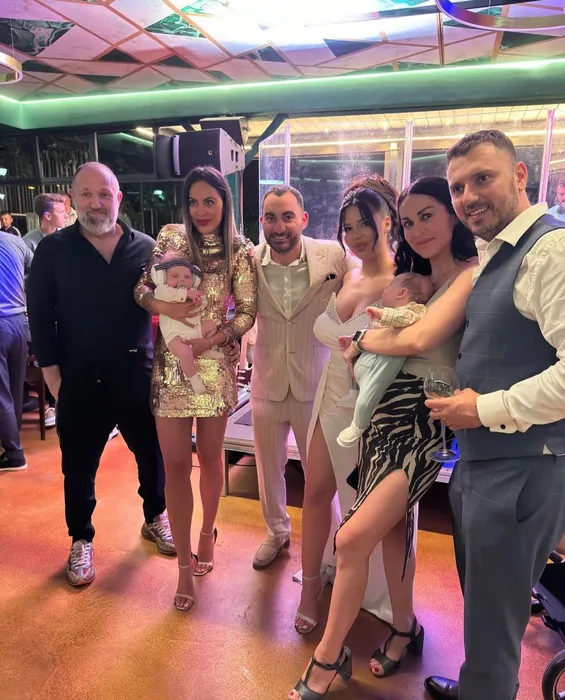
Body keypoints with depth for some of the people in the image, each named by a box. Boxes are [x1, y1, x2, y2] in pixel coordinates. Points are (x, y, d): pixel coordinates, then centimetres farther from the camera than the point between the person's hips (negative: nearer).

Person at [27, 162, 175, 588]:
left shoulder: (146, 248, 1)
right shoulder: (53, 250, -1)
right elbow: (40, 317, 0)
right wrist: (52, 374, -4)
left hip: (138, 373, 1)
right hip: (79, 379, -1)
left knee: (152, 454, 15)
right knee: (79, 467, 12)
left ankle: (155, 518, 40)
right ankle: (81, 541, 34)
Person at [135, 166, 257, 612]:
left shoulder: (240, 252, -3)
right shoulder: (170, 237, 2)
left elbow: (247, 312, -4)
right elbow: (141, 288, 3)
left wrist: (210, 340, -18)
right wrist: (162, 305, -18)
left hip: (215, 364, -1)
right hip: (170, 365, 1)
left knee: (210, 455, 13)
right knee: (176, 464, 2)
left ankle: (207, 533, 39)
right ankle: (185, 563, 18)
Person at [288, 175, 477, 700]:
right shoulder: (414, 277, 17)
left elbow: (415, 339, -20)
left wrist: (363, 339, -4)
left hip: (427, 420, -7)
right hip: (388, 408, 8)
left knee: (354, 536, -10)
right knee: (392, 524, 17)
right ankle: (404, 627, 40)